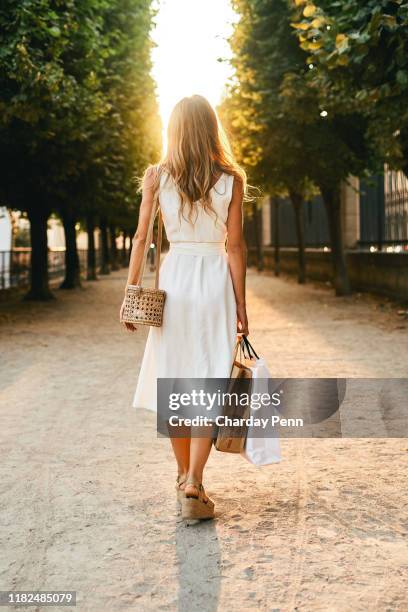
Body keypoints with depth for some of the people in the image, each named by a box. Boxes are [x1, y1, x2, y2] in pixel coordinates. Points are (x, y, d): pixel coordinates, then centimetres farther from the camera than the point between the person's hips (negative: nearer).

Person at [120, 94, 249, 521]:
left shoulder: (156, 176, 0)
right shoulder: (232, 179, -2)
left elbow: (141, 237, -1)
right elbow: (235, 246, -4)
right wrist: (240, 306, 1)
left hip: (173, 278, 2)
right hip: (215, 281, -1)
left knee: (173, 380, 13)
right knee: (209, 382, 2)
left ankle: (184, 475, 25)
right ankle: (194, 483, -9)